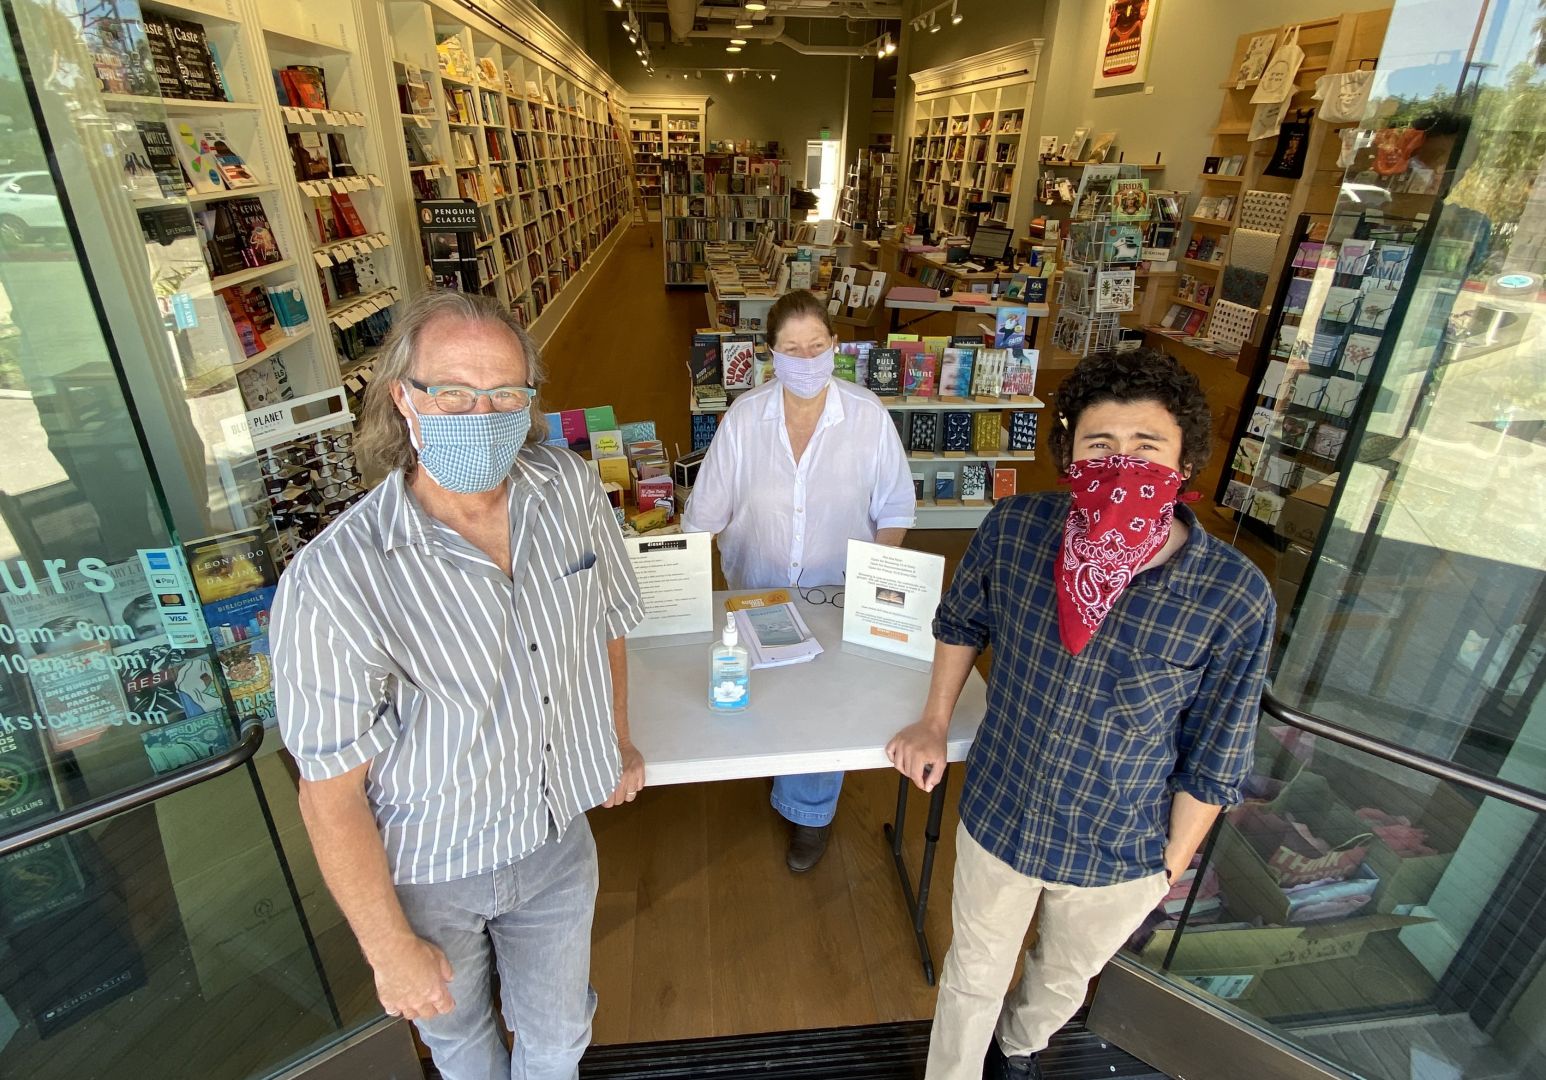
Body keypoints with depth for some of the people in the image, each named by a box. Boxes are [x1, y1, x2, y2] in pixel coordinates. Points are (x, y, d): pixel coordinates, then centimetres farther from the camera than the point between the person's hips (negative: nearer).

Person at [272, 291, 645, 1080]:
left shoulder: (571, 491, -16)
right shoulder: (335, 583, -29)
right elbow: (330, 791, -19)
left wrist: (617, 741, 13)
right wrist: (390, 948, -10)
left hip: (557, 840, 3)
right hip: (426, 871, -2)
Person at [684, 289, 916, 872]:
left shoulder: (868, 416, -13)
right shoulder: (744, 415, -10)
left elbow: (894, 508, -4)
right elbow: (706, 510, -6)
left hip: (837, 592, -1)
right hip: (756, 591, 2)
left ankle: (810, 811, 36)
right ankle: (780, 772, 51)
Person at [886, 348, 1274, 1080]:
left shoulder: (1234, 600, -26)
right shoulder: (1015, 528, -21)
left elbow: (1212, 760, -12)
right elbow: (961, 620, 0)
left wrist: (1169, 868, -1)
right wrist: (933, 725, 2)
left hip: (1121, 855, 1)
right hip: (997, 819, 0)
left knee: (1065, 976, 31)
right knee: (974, 975, 25)